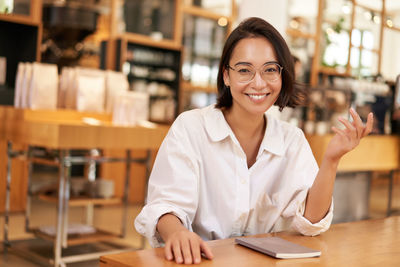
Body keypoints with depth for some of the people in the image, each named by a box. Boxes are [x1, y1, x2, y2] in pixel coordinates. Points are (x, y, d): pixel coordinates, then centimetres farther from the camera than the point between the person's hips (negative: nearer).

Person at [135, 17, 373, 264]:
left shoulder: (293, 140, 5)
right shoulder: (190, 128, -6)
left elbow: (311, 221, -2)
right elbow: (167, 204, -13)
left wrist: (331, 160, -16)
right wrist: (176, 232, -35)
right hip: (199, 261, -1)